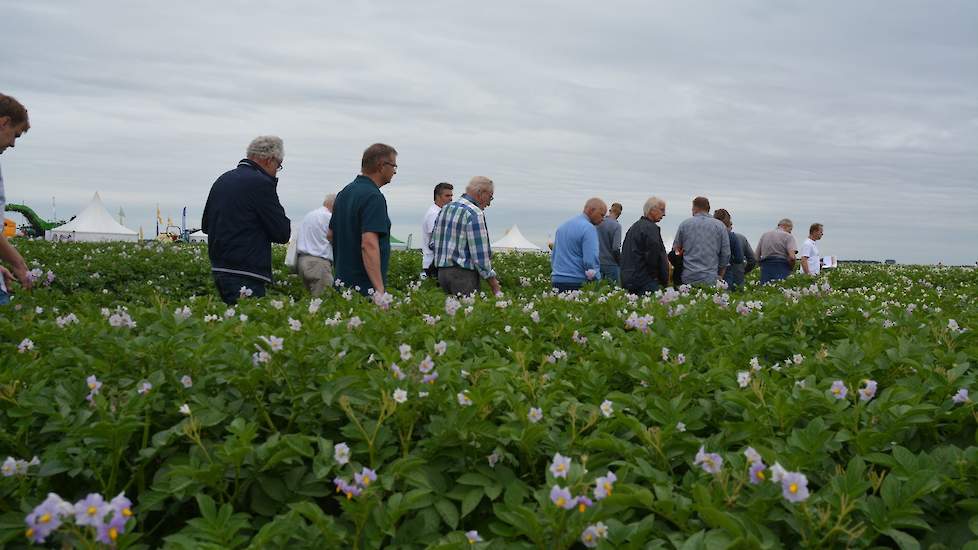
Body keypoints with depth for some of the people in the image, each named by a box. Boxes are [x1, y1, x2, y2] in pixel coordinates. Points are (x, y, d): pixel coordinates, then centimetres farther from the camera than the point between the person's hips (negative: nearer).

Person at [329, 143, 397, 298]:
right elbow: (369, 244, -26)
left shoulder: (344, 192, 13)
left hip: (343, 280, 9)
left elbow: (331, 235, 20)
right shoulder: (374, 197, -16)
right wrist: (380, 290, -28)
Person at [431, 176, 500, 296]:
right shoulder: (474, 213, -13)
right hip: (464, 273, -8)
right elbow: (480, 251, -16)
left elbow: (433, 242, 16)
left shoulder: (445, 208, 13)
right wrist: (492, 280, -10)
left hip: (442, 271, 8)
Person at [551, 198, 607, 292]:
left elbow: (553, 256, 22)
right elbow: (590, 261, -17)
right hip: (577, 282, -8)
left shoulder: (562, 226, 16)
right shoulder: (588, 228, -10)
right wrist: (598, 284, -8)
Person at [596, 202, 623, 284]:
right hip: (611, 264, -6)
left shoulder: (598, 223, 0)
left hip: (598, 262, 6)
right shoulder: (616, 226, -16)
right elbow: (615, 249, -19)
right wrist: (620, 262, -4)